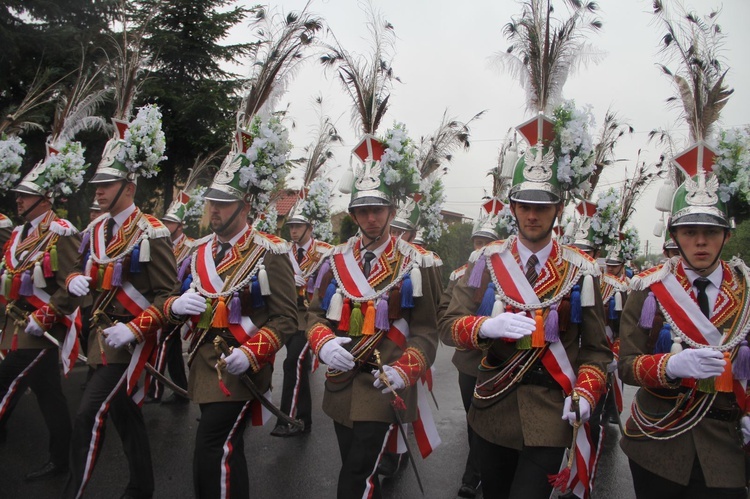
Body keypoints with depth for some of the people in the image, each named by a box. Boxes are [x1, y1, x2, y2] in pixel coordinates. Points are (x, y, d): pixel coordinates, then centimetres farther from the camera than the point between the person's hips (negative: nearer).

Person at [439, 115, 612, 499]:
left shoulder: (582, 271, -1)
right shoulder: (487, 261, 0)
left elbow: (596, 349, 4)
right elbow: (449, 323, -3)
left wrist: (585, 395, -14)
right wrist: (487, 326, -23)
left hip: (549, 417, -1)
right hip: (493, 410, 2)